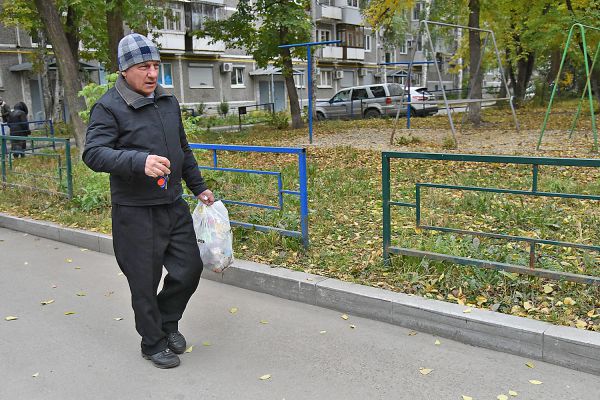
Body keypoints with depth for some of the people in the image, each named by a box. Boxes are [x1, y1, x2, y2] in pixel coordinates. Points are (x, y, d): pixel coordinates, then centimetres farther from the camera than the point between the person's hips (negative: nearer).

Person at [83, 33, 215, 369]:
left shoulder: (169, 101, 12)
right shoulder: (109, 107, -9)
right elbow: (94, 153, -20)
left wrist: (199, 188, 22)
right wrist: (140, 162, -35)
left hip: (174, 206, 6)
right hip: (135, 212, -6)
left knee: (190, 268, 11)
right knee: (145, 282, 5)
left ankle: (168, 322, 37)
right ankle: (153, 343, 27)